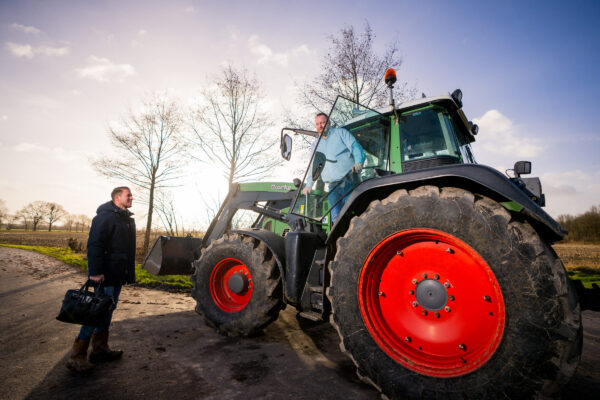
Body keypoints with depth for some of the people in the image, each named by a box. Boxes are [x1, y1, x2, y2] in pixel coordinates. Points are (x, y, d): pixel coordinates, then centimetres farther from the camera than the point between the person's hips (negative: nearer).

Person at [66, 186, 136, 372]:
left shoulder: (128, 219, 16)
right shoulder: (105, 216, -14)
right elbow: (94, 244, -20)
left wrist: (129, 272, 20)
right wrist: (96, 272, -25)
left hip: (118, 275, 9)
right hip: (105, 275, -9)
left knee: (108, 310, 15)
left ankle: (100, 348, 27)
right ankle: (77, 355, 7)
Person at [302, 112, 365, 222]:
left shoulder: (341, 133, 10)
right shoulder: (316, 144, 23)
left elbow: (356, 148, -2)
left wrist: (358, 162, -22)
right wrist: (309, 184, 14)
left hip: (349, 181, -4)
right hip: (333, 187, 4)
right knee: (336, 218, -1)